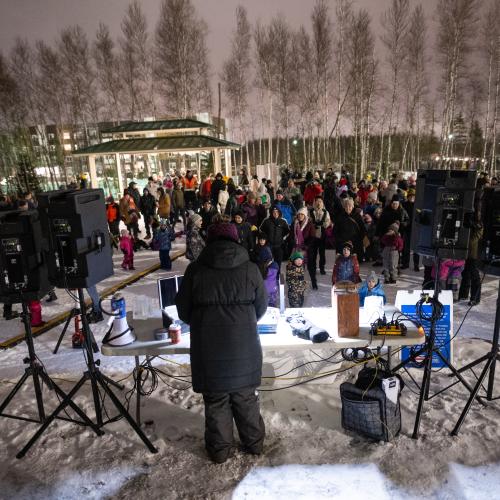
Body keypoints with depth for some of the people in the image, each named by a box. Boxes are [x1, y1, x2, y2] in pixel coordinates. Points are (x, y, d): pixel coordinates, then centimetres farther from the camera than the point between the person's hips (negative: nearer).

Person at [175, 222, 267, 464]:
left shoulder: (195, 270, -6)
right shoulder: (250, 269, -5)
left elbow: (183, 310, 2)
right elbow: (261, 306, 5)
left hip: (208, 350, -1)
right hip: (244, 350, 1)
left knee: (216, 400, 15)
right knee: (246, 398, 19)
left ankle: (220, 449, 30)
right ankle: (254, 443, 35)